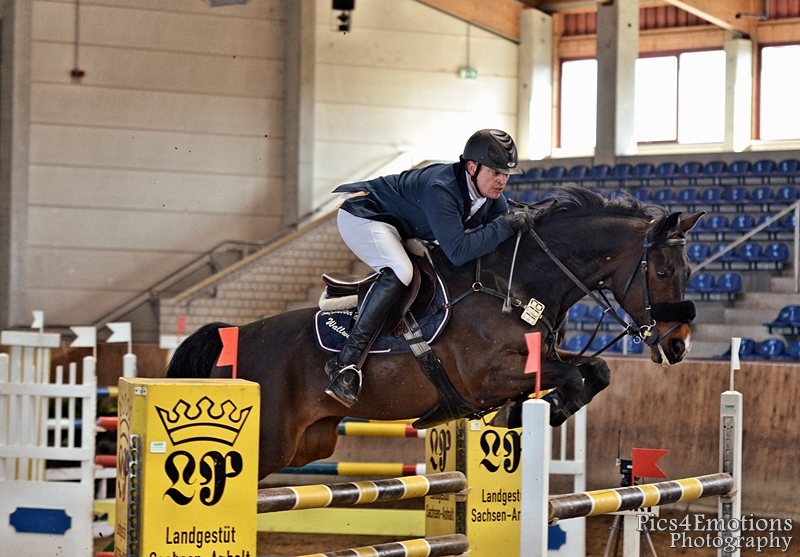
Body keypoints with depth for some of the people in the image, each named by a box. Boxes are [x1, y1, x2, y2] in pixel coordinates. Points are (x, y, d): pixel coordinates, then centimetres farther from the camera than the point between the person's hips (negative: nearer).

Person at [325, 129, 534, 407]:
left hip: (400, 230, 10)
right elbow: (458, 251, -44)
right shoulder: (441, 189, -37)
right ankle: (346, 363, -35)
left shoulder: (493, 199, -10)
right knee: (399, 272, -33)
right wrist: (505, 225, -42)